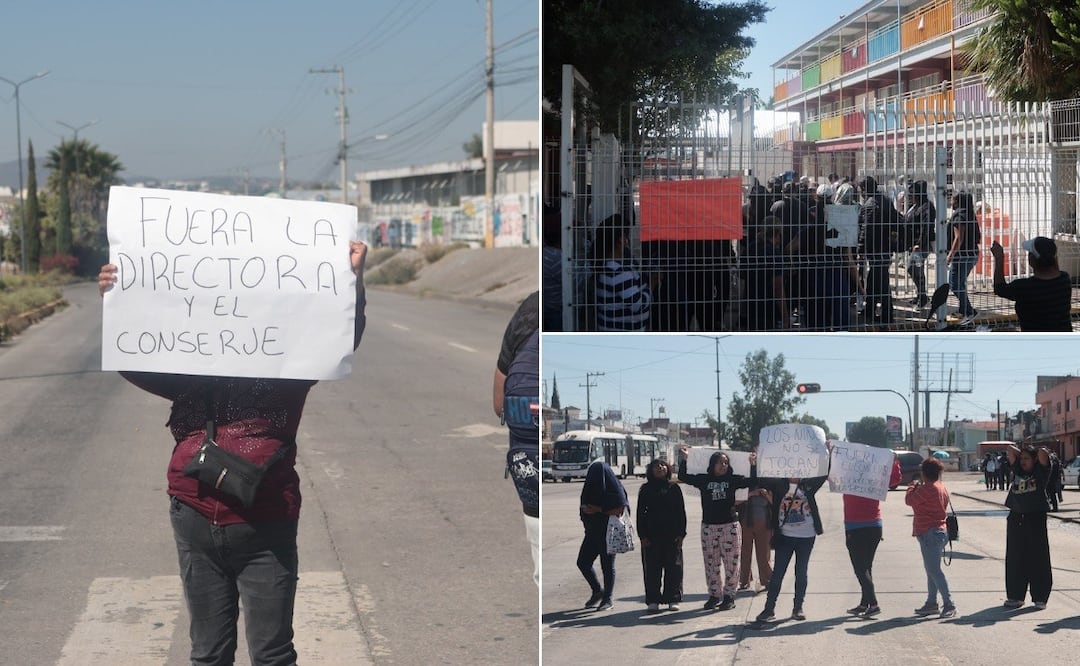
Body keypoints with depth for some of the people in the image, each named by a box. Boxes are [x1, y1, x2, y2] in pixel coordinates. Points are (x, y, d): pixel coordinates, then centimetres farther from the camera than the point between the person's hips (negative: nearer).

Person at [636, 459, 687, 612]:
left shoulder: (674, 488, 7)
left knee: (673, 567, 1)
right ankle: (653, 601, 7)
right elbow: (641, 513, 4)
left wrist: (681, 532, -2)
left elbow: (681, 511, 6)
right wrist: (643, 535, -4)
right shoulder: (646, 490, 5)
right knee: (652, 568, 1)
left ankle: (673, 599, 9)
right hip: (652, 535, 0)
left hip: (672, 535, 0)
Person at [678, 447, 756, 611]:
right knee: (711, 564, 7)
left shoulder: (732, 480, 3)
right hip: (709, 527, 1)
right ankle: (714, 595, 17)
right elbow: (683, 477, 1)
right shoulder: (704, 480, 4)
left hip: (730, 526, -1)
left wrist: (752, 465, -8)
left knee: (731, 563, 0)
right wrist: (684, 459, -6)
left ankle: (729, 596, 9)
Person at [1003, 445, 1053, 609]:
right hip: (1016, 519, 5)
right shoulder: (1018, 470, 12)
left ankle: (1040, 598, 5)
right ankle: (1015, 596, 15)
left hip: (1035, 519, -5)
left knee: (1038, 559, -1)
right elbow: (1011, 449, 15)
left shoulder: (1040, 472, 0)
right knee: (1014, 560, 7)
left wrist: (1038, 453, 6)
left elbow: (1043, 453, -14)